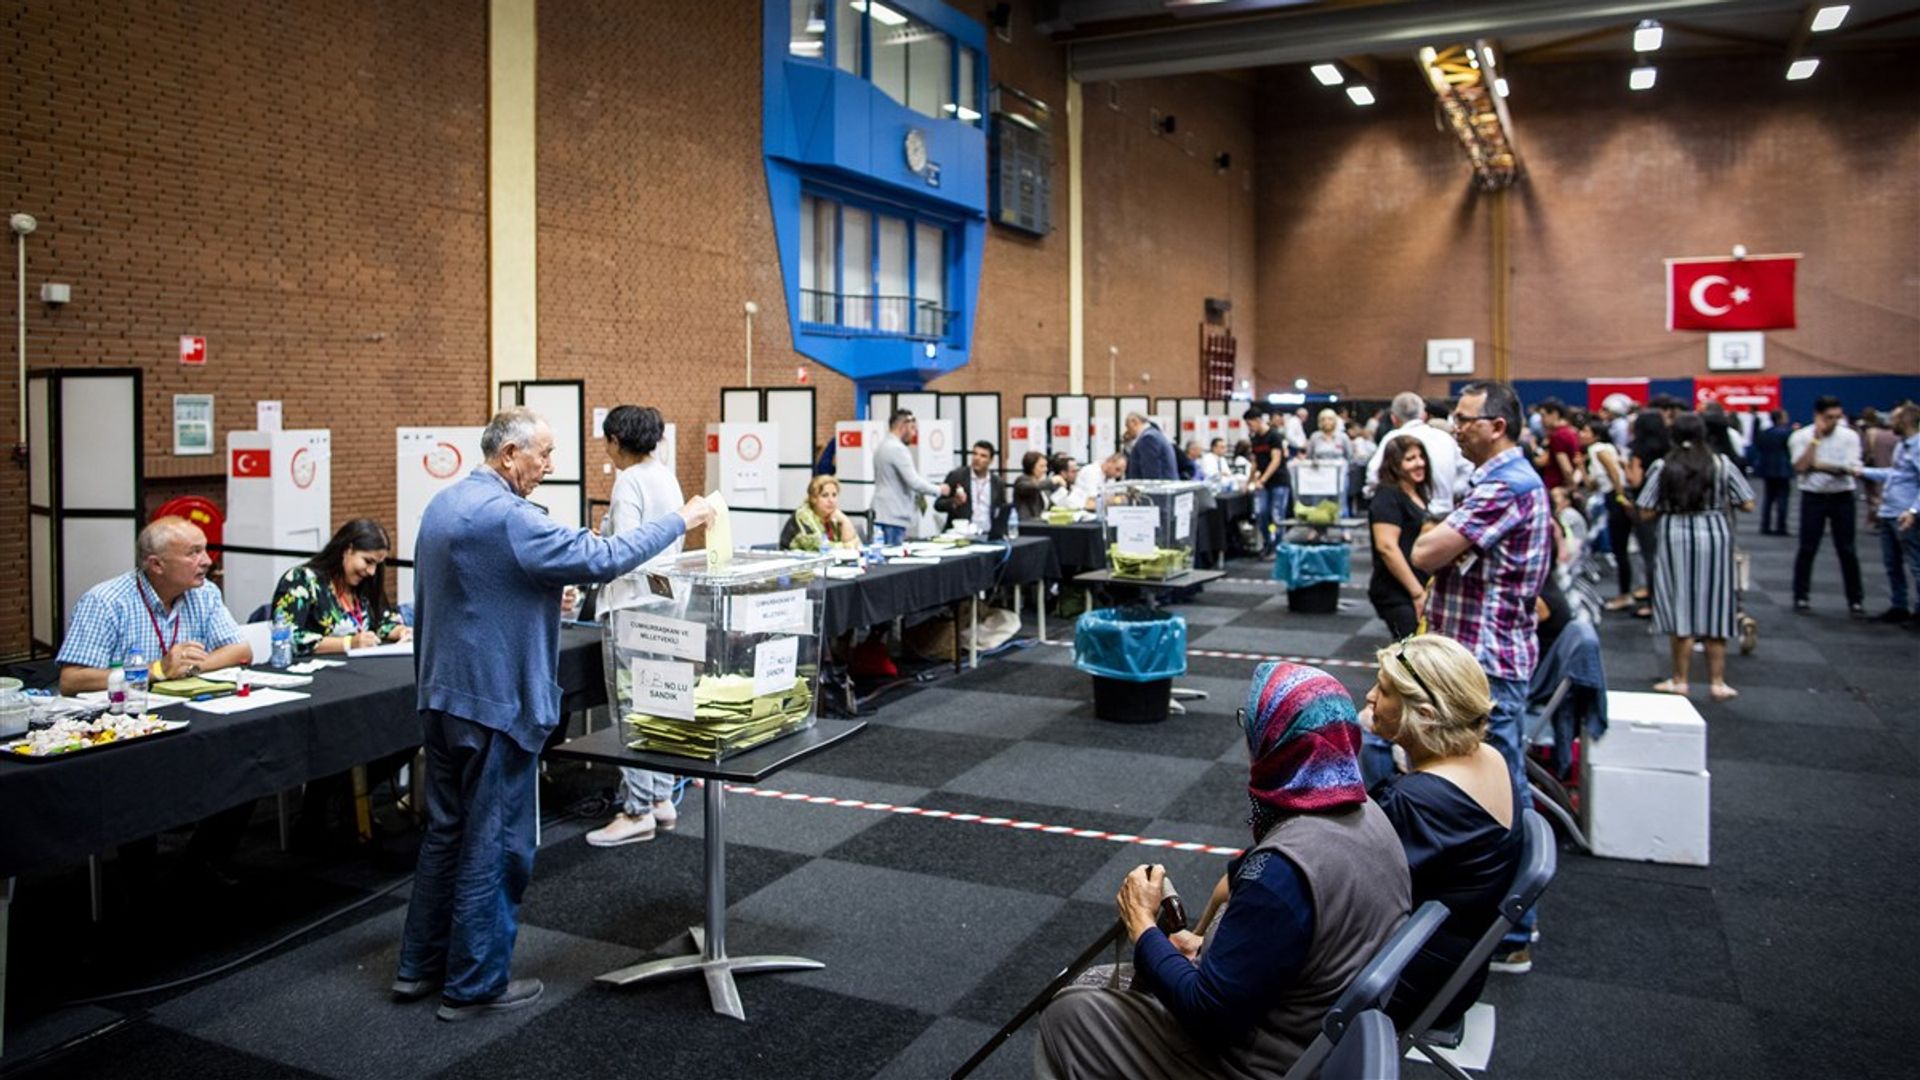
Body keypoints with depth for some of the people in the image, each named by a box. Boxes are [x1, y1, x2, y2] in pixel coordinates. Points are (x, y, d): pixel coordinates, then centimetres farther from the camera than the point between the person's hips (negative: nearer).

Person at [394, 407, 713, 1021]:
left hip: (442, 695, 10)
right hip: (495, 701, -10)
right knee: (494, 846, 2)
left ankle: (419, 966, 29)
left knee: (446, 833, 19)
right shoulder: (505, 516, -20)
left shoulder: (443, 505, 11)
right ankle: (474, 986, 12)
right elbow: (599, 559, -23)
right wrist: (680, 522, -15)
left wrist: (537, 598, 20)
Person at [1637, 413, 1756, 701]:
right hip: (1715, 536, 1)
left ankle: (1679, 680, 12)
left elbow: (1645, 513, -5)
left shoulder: (1663, 467, -4)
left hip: (1676, 537, -1)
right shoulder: (1722, 464, -1)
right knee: (1714, 608, 9)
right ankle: (1718, 682, 13)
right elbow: (1747, 504, 1)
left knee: (1681, 608, 6)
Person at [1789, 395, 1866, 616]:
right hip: (1813, 497, -1)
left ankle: (1856, 600, 11)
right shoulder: (1801, 437, -3)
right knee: (1807, 549, 3)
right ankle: (1801, 597, 13)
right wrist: (1816, 438, -16)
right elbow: (1800, 467, -17)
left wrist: (1818, 465, -13)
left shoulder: (1850, 436, -1)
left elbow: (1852, 469, -10)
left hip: (1842, 497, 1)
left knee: (1847, 551, 3)